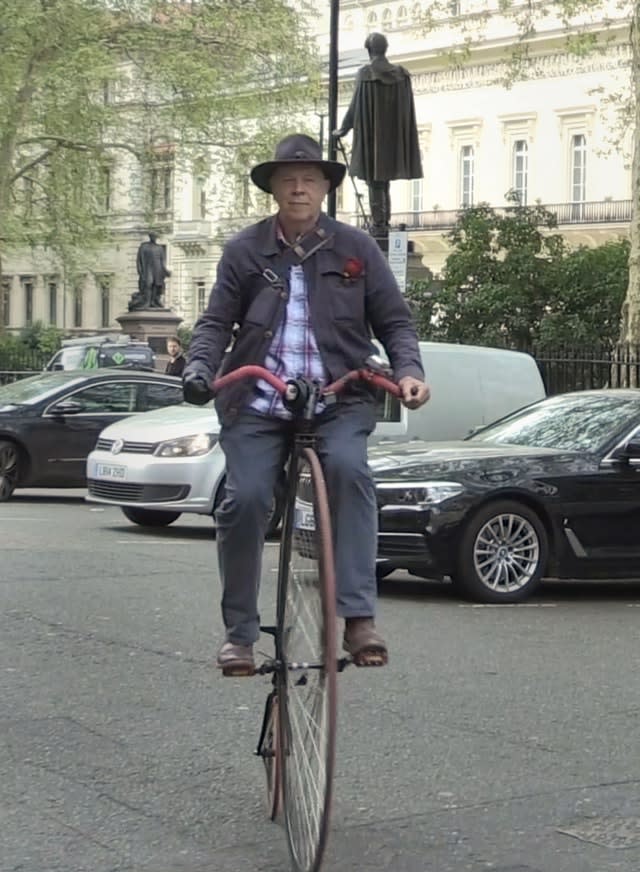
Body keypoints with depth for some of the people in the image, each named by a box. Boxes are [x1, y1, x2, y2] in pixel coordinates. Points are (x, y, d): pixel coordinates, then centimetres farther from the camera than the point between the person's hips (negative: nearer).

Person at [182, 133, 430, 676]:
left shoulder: (355, 249, 7)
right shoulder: (246, 251, 7)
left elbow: (394, 320, 8)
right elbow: (216, 322, 7)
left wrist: (408, 370, -10)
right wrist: (200, 367, -12)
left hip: (339, 400, -1)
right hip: (258, 403, 1)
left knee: (348, 467, -30)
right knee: (244, 499, -16)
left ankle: (359, 617, -30)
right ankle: (240, 632, 2)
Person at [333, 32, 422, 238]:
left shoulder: (365, 74, -9)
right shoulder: (401, 74, 3)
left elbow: (356, 106, -8)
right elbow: (408, 108, 4)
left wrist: (343, 129, 5)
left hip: (372, 134, -5)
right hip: (394, 136, 5)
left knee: (375, 182, -1)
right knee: (383, 181, 14)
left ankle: (379, 225, -5)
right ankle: (384, 225, 13)